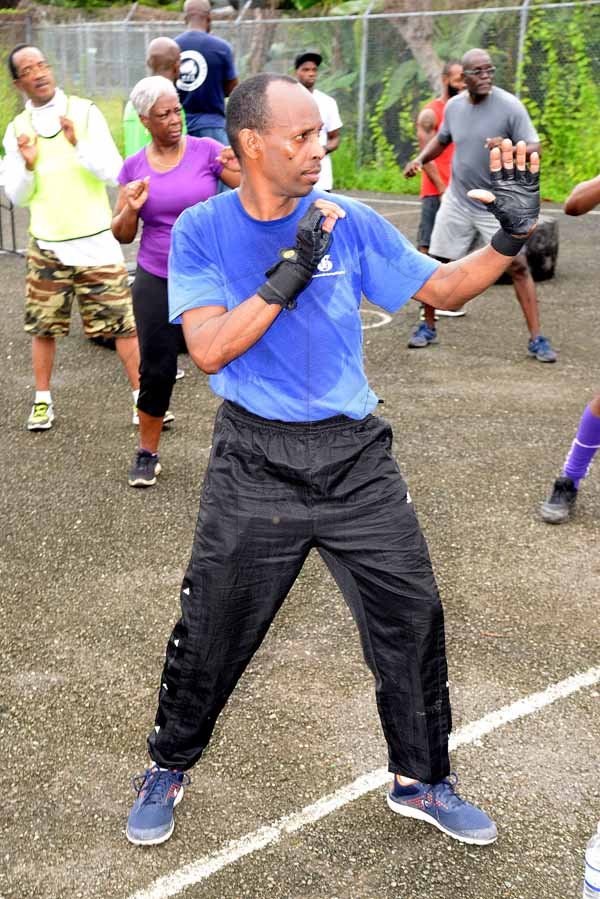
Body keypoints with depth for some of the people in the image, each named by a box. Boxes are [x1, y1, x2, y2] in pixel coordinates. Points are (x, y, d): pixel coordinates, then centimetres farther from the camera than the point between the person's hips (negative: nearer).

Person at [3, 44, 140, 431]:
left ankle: (142, 396, 11)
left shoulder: (85, 112, -3)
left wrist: (78, 144, -22)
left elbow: (114, 173, -9)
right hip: (47, 246, 2)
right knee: (43, 326, 9)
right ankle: (43, 401, 25)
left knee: (122, 322, 0)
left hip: (96, 242, -2)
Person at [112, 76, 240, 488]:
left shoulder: (207, 151, -3)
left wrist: (240, 171, -29)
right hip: (157, 282, 2)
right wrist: (132, 207, -14)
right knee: (156, 369, 4)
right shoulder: (134, 167, 4)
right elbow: (123, 235, 6)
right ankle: (147, 453, 21)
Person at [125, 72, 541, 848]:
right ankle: (168, 769, 35)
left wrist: (510, 238, -10)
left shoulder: (351, 223, -2)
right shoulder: (202, 230, -6)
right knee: (210, 634, 7)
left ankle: (420, 781, 30)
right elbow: (208, 350, -17)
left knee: (414, 621, 7)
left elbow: (442, 290, 5)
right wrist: (288, 278, -25)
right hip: (254, 465, -2)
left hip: (354, 457, 2)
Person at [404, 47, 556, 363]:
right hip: (457, 203, 4)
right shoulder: (453, 105, 0)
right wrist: (420, 159, 0)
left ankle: (536, 339, -1)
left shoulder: (509, 106, -13)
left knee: (518, 267, -8)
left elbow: (535, 147, -16)